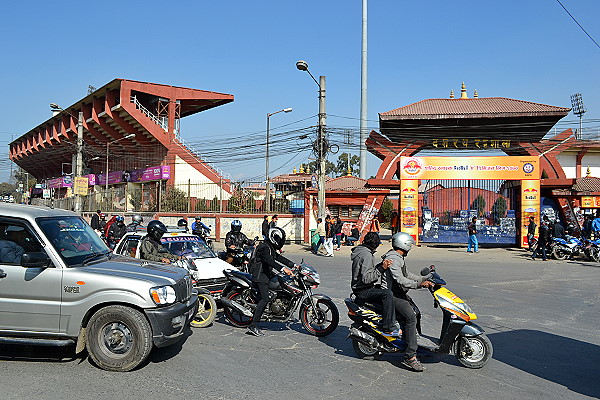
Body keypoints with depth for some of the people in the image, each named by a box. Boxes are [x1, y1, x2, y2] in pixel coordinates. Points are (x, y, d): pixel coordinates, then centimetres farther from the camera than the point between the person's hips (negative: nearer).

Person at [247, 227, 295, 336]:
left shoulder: (272, 248, 19)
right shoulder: (264, 247, -14)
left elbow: (279, 258, 20)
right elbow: (270, 261, -28)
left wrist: (294, 266, 12)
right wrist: (283, 269, -38)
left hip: (267, 274, 10)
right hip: (260, 276, -10)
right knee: (264, 299, -18)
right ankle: (253, 326, -19)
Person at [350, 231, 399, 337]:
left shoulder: (360, 251, 13)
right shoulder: (367, 255, -18)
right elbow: (366, 278, -25)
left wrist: (381, 265, 4)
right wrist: (381, 268, -22)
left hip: (360, 288, 11)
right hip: (363, 291, -11)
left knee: (388, 290, 21)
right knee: (387, 294, -28)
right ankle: (388, 329, -26)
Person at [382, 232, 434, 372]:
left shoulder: (399, 257, 17)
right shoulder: (393, 258, -18)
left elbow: (406, 274, 25)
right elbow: (400, 280, -28)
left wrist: (424, 279, 17)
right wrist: (419, 284, -34)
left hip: (399, 293, 11)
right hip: (392, 294, -11)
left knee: (415, 313, 19)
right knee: (411, 317, -24)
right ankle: (410, 356, -26)